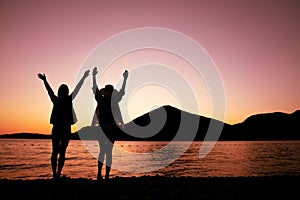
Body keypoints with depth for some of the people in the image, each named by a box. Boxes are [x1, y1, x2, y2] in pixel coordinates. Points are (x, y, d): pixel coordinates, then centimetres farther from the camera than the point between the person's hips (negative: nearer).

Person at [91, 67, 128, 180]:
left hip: (101, 128, 2)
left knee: (102, 151, 13)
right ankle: (107, 176, 5)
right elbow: (122, 92, 6)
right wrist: (125, 79, 16)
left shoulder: (100, 100, -2)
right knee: (109, 152, 4)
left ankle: (99, 174, 7)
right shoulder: (114, 101, -7)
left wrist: (94, 76, 23)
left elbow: (95, 89, 12)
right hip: (112, 129, -2)